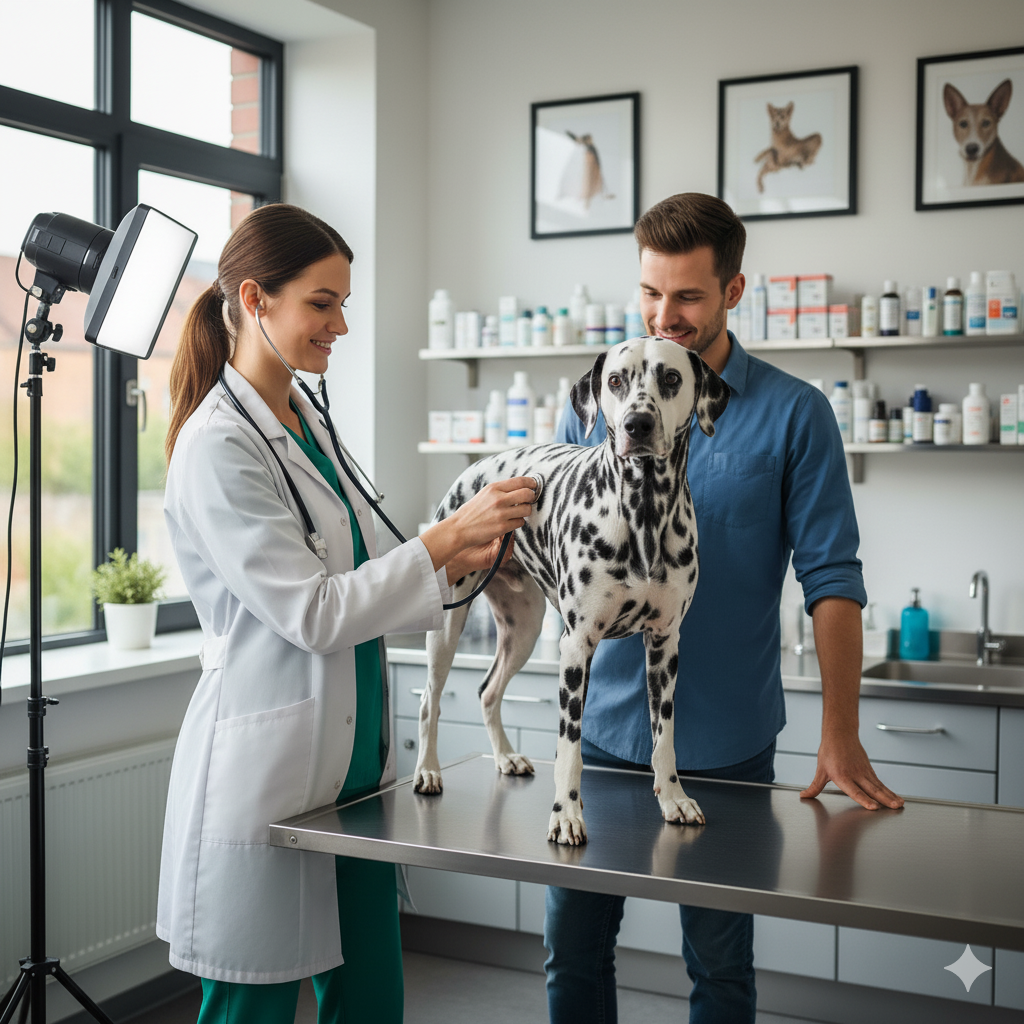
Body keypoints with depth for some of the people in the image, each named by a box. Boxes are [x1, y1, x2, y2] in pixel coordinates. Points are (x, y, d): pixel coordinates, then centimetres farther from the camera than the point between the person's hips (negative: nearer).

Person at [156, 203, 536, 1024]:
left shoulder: (308, 424, 10)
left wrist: (457, 566, 1)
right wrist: (445, 537, -19)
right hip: (266, 769, -8)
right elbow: (311, 614, -19)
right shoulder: (218, 447, -17)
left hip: (353, 759, 8)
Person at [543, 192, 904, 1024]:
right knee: (572, 940, 12)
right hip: (604, 726, 3)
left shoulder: (792, 414, -5)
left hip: (725, 738, -3)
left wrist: (841, 736, -13)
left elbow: (830, 579, -7)